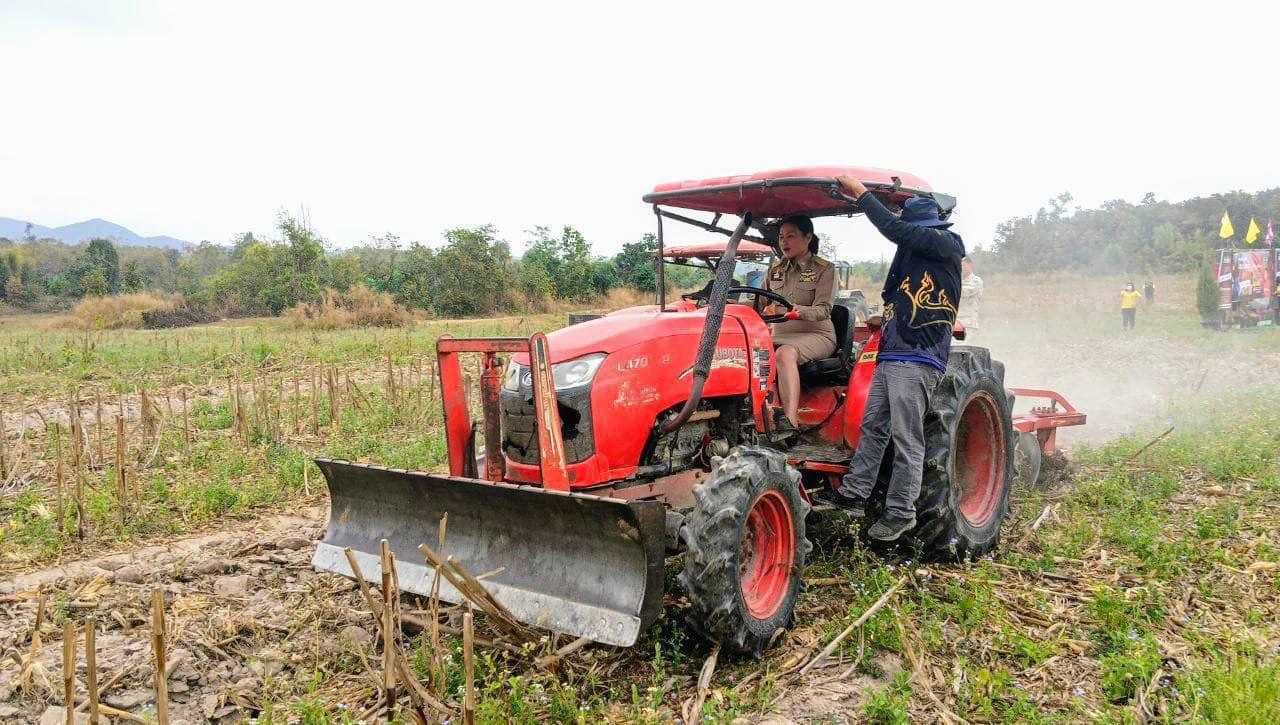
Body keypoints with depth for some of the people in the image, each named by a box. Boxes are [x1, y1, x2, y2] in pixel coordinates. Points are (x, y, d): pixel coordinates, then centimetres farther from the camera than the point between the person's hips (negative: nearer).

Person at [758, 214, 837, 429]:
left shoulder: (824, 269, 1)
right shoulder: (775, 269, 18)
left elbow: (823, 310, -12)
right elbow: (762, 303, 19)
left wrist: (798, 311, -33)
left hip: (816, 334, -5)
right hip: (780, 334, 5)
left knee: (784, 354, -38)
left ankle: (791, 420, -48)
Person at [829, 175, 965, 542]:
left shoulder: (946, 244, -3)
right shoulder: (913, 254, 23)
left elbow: (894, 229, -13)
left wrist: (860, 192, -7)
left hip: (917, 358, -9)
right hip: (889, 356, 9)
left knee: (906, 437, -5)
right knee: (872, 427, 9)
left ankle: (901, 512, 3)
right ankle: (852, 497, 15)